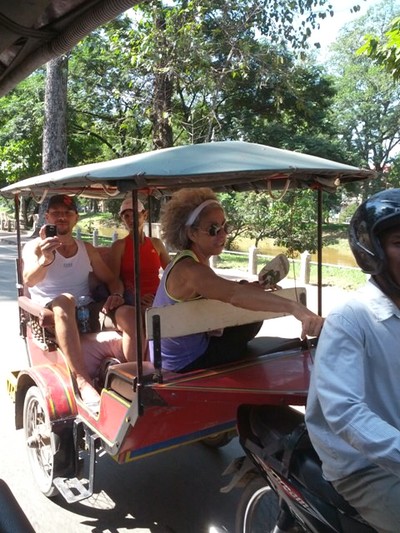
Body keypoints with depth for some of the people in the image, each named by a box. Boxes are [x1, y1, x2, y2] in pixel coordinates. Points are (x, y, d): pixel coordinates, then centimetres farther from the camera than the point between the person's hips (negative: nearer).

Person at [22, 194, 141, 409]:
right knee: (65, 300, -38)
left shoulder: (87, 249, 15)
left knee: (129, 313, -24)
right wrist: (45, 260, -40)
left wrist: (116, 295, -7)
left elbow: (112, 280, 17)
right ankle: (83, 382, -44)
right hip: (52, 317, -3)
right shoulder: (34, 247, 3)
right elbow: (29, 280, -17)